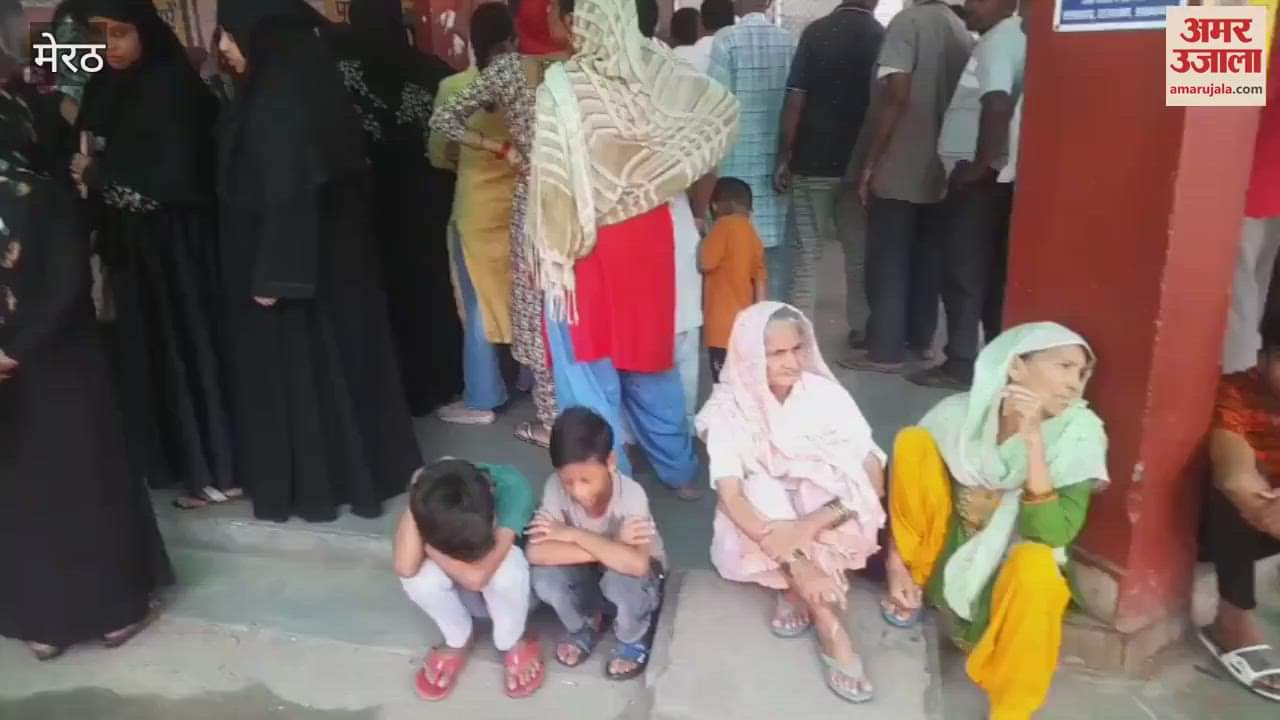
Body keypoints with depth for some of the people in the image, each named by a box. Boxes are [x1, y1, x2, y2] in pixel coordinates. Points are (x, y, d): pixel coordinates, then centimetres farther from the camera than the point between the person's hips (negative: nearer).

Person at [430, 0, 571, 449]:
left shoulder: (505, 69, -3)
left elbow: (443, 120, -3)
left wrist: (503, 148, 0)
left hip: (534, 200, -2)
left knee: (540, 308, 8)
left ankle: (553, 421, 15)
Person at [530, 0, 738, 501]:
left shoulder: (561, 87, -20)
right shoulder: (652, 70, -6)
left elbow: (554, 182, -20)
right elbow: (723, 109, 4)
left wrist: (554, 252, -7)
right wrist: (670, 176, 9)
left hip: (586, 246, -5)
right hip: (647, 234, 5)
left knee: (589, 369, 9)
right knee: (647, 356, 20)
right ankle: (679, 470, 33)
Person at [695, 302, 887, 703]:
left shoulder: (826, 395, -15)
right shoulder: (729, 409, -17)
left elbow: (873, 480, -18)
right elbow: (730, 496, -27)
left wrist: (810, 525, -34)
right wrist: (795, 561, -39)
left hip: (830, 527, 1)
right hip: (759, 526, 0)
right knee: (763, 490, -34)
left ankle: (796, 593, -16)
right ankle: (830, 627, -30)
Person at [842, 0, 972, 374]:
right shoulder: (962, 31, 11)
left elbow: (897, 95, -18)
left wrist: (870, 162, -14)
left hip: (899, 168, -7)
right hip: (940, 168, 7)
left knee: (888, 261, -1)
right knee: (926, 259, 13)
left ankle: (884, 349, 2)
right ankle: (920, 338, 22)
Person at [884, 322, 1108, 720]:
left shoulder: (1079, 433, -17)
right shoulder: (959, 413, -14)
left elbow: (1050, 534, -29)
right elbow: (908, 481, -2)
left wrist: (1033, 439, -35)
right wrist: (896, 563, -7)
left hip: (1010, 571, -2)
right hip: (950, 557, 2)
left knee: (1035, 564, -39)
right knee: (912, 441, -17)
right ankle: (917, 584, 1)